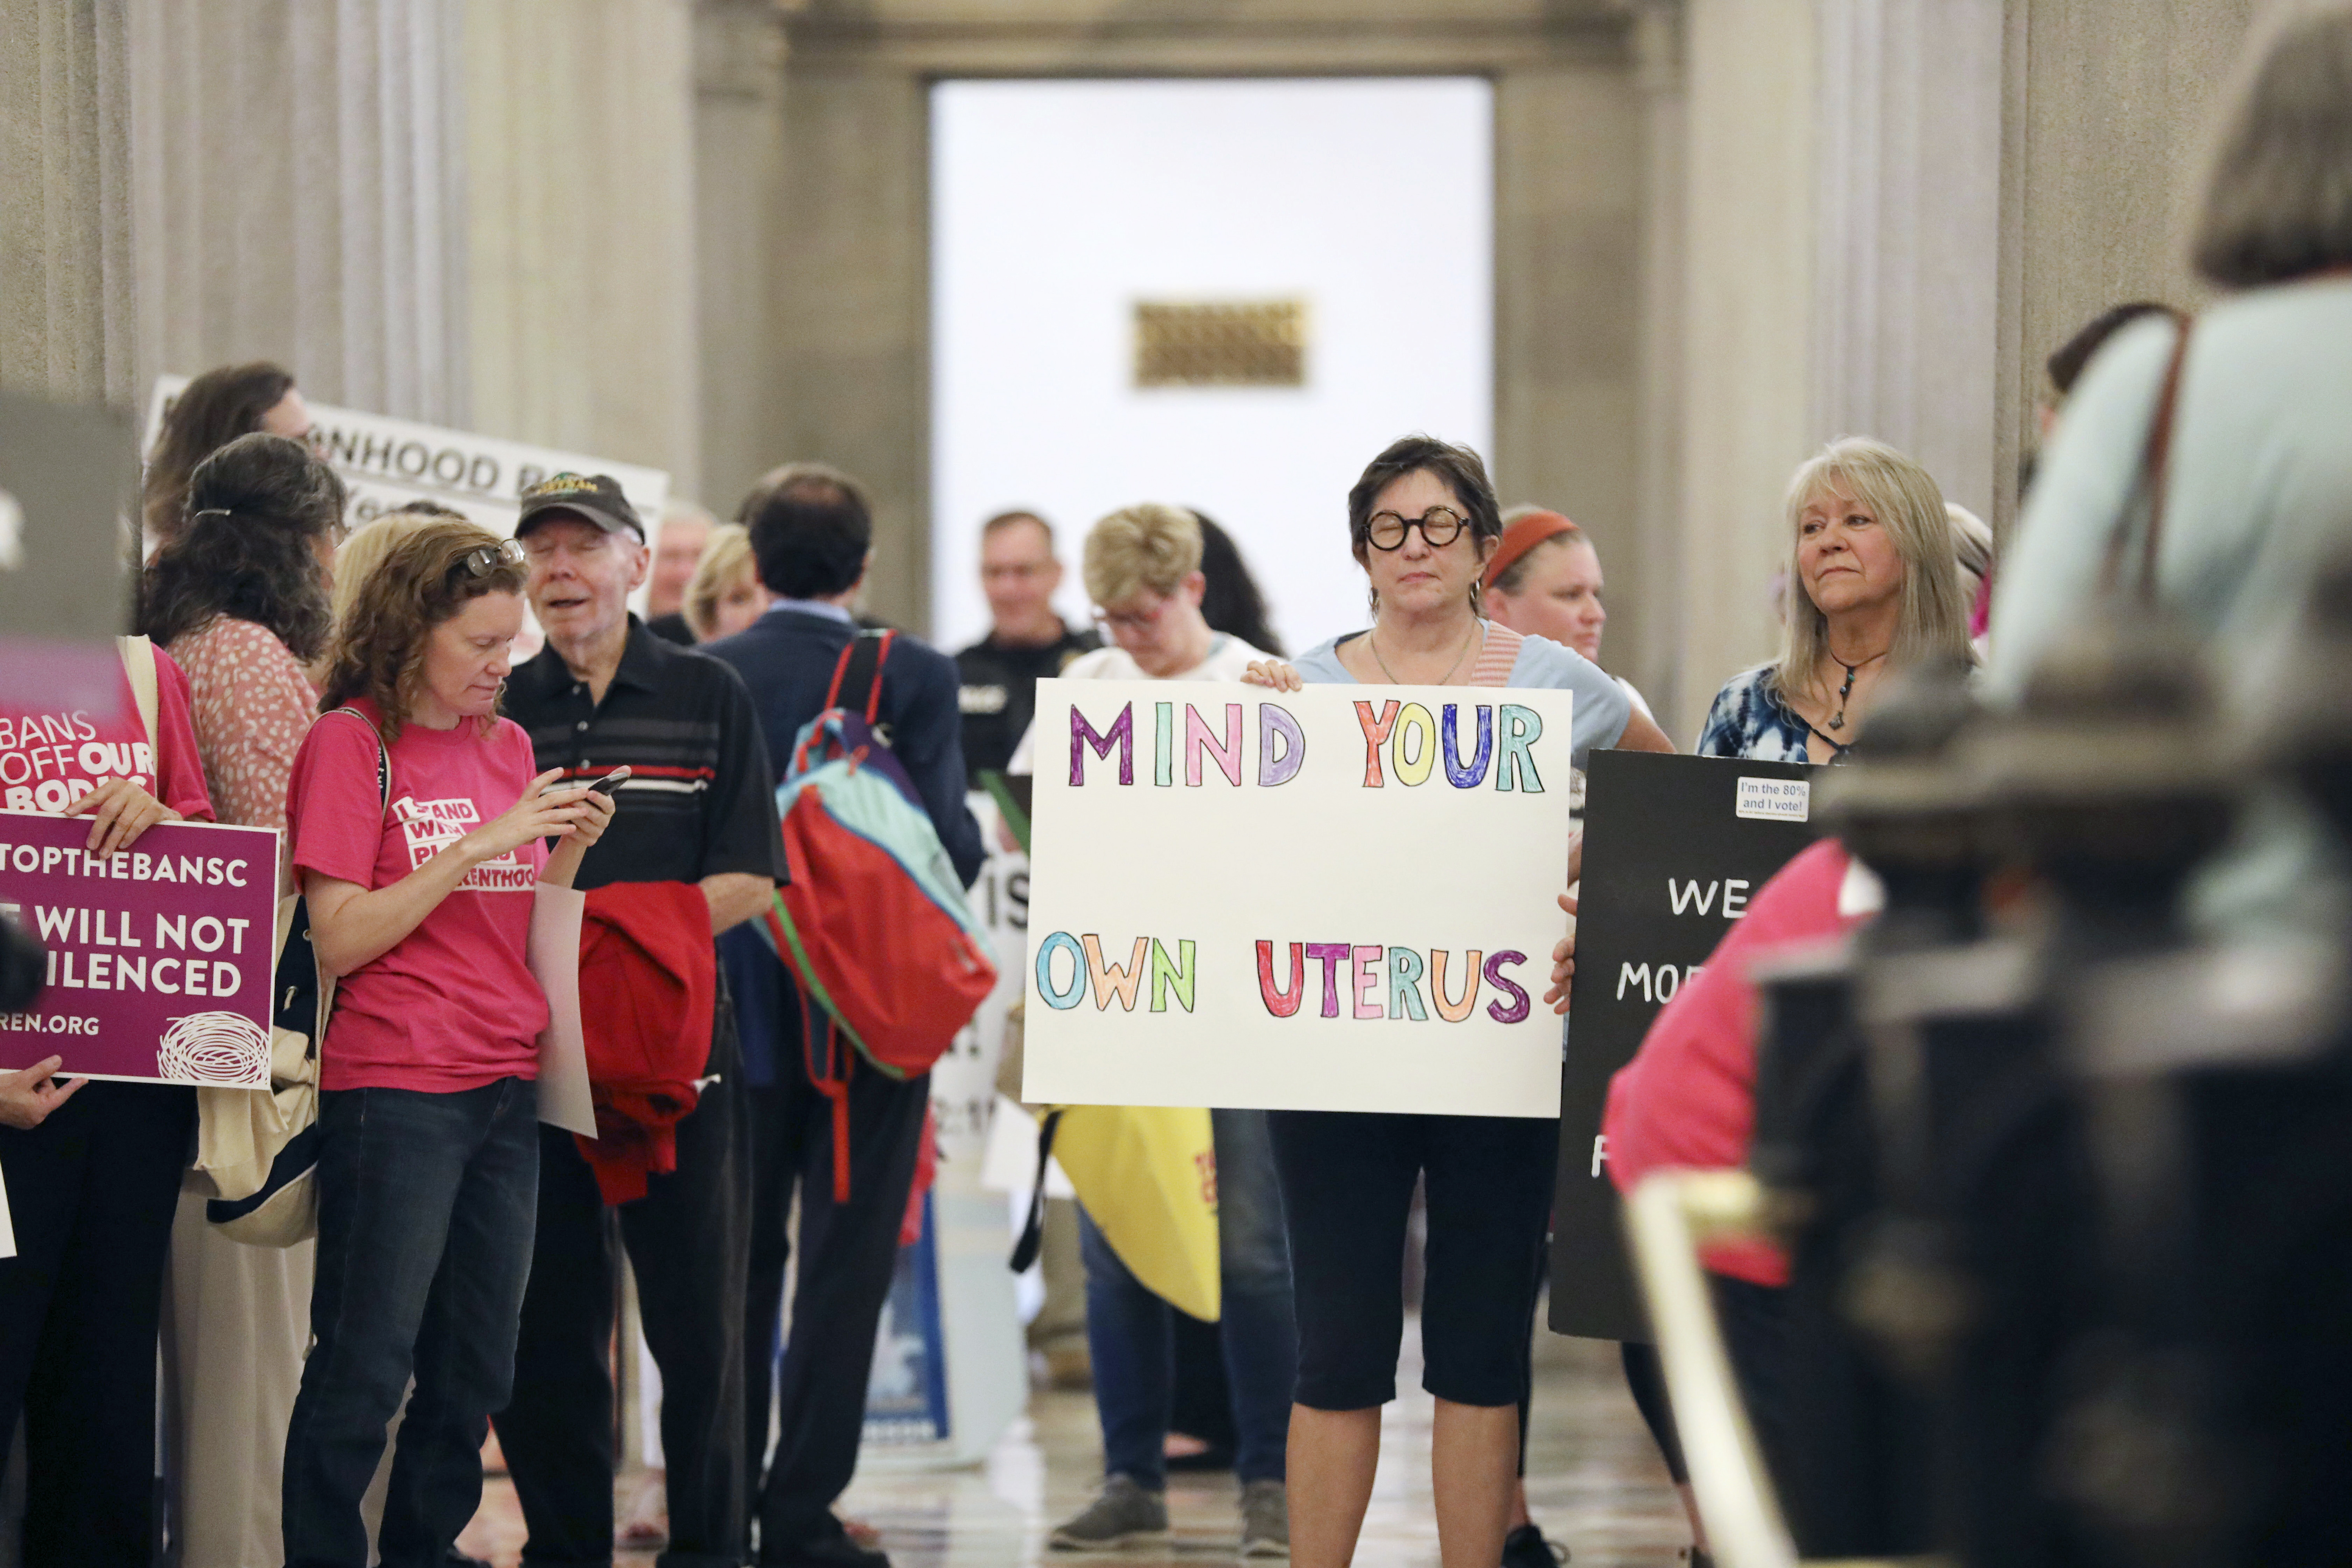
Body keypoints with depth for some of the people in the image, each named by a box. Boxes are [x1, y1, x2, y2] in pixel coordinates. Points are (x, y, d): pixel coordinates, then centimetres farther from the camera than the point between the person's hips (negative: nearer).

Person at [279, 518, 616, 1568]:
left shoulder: (509, 745, 14)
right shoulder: (349, 742, -6)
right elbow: (341, 941, -13)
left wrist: (569, 849, -2)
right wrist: (484, 842, -16)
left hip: (508, 1088, 7)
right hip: (394, 1088, -7)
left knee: (475, 1373, 9)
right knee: (363, 1372, -5)